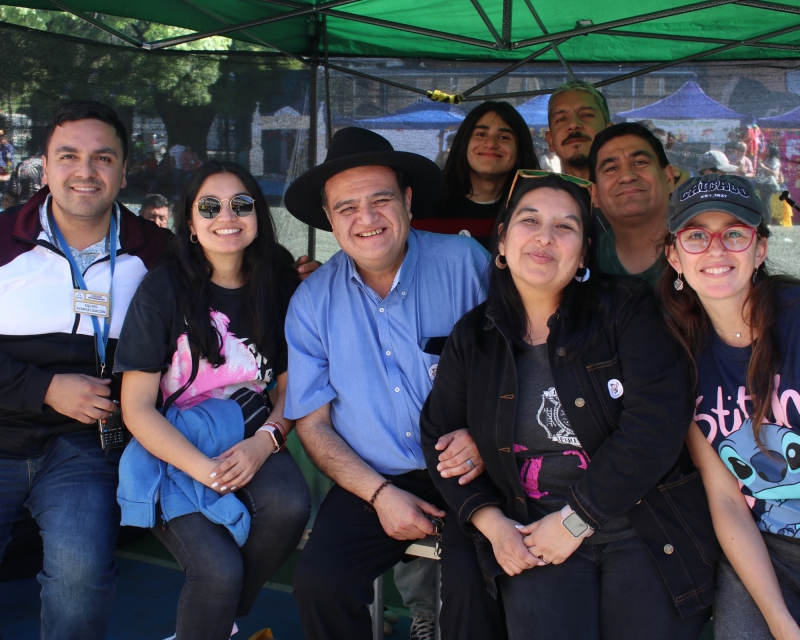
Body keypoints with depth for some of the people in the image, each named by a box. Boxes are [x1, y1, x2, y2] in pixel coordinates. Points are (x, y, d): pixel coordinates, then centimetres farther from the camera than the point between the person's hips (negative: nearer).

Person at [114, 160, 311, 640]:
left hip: (250, 441, 3)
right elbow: (138, 407, -9)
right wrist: (206, 470, -22)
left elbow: (289, 386, 7)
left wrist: (265, 440, -15)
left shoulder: (279, 287, 2)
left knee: (290, 505, -29)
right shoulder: (163, 290, -7)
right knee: (219, 569, -26)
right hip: (176, 451, -3)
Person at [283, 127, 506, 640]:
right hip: (372, 483, 2)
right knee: (317, 582, -20)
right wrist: (379, 494, -8)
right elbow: (313, 423, 5)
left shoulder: (464, 262, -5)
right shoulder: (313, 302, 2)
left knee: (475, 577, -28)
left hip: (465, 476, -2)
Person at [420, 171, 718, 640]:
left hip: (643, 527, -1)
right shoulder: (473, 338, 8)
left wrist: (575, 520, -12)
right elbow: (438, 435, 15)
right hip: (531, 538, 1)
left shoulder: (627, 309, -2)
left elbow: (656, 425, -12)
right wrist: (491, 522, 0)